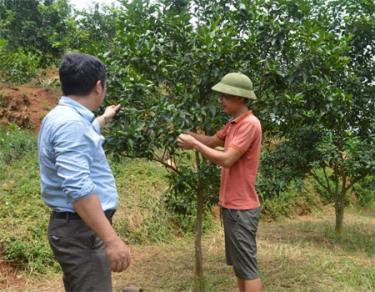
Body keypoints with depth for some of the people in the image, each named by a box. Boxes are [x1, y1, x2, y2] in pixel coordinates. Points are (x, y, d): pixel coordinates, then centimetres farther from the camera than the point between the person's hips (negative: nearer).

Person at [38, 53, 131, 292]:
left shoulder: (64, 116, 11)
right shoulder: (71, 122, -22)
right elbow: (78, 188, -30)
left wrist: (104, 119, 52)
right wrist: (111, 239, -31)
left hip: (80, 227, 11)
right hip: (81, 230, -11)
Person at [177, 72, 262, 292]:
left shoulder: (250, 124, -19)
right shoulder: (234, 123, 12)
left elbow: (226, 159, -23)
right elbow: (214, 141, 19)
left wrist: (195, 145, -15)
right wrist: (191, 135, 0)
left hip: (241, 208, -10)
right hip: (231, 205, 10)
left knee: (247, 266, -2)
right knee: (238, 263, 17)